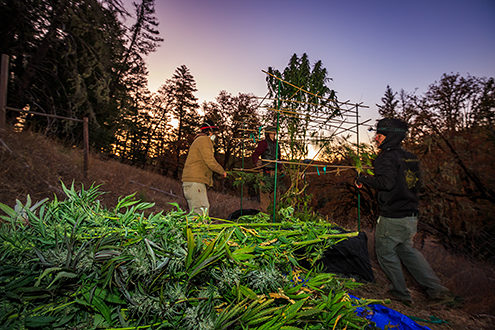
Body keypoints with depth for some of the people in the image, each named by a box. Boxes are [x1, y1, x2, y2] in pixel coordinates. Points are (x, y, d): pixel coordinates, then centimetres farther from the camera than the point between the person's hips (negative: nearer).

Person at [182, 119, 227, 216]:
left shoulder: (199, 140, 28)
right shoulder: (204, 140, -4)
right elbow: (210, 161, -14)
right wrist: (222, 171, -1)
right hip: (194, 182, -10)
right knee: (201, 212, -15)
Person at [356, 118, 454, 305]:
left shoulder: (386, 157, -17)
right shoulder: (410, 157, 10)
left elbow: (386, 182, -30)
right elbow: (417, 184, 17)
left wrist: (363, 179, -16)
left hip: (392, 218, -8)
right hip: (411, 216, 9)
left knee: (385, 251, 11)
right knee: (406, 249, 25)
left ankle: (401, 293, 23)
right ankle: (436, 289, 26)